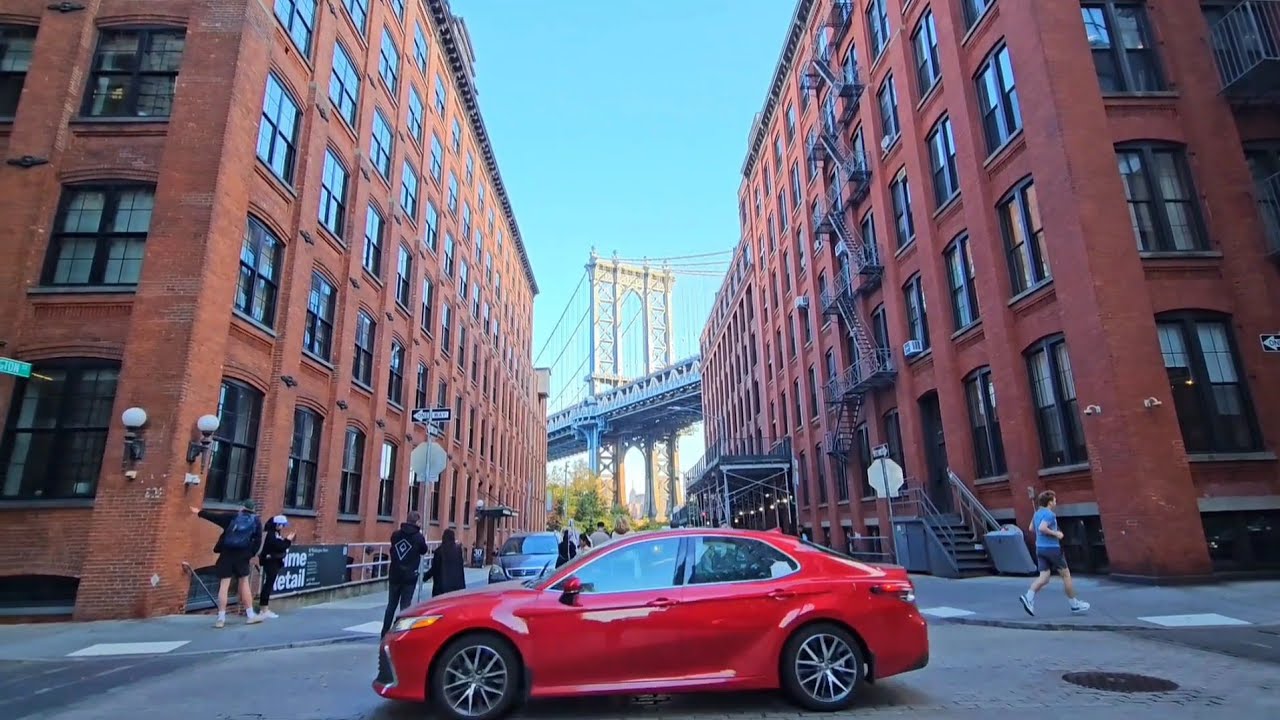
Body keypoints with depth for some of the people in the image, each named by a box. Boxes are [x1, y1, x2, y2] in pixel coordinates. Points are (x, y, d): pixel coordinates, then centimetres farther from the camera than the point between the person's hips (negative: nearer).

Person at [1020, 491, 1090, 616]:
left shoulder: (1037, 513, 12)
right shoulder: (1049, 514, -15)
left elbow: (1032, 529, 21)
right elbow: (1042, 528, -29)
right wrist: (1056, 534, -16)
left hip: (1040, 548, 7)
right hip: (1052, 548, -7)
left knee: (1044, 578, 2)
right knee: (1066, 575, 10)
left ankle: (1028, 597, -17)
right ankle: (1075, 604, 21)